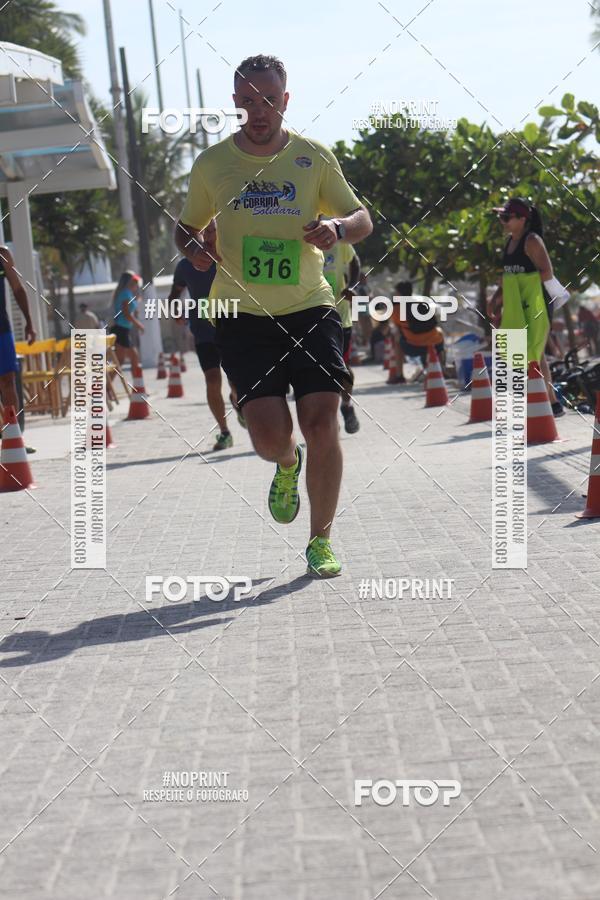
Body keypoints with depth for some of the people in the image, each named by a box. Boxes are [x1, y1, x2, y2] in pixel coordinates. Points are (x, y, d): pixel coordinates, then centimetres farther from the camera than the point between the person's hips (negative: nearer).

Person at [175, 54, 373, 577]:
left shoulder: (314, 158, 4)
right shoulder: (212, 164, 5)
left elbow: (363, 219, 10)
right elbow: (186, 226, 18)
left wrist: (338, 228, -13)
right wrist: (194, 246, -6)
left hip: (310, 308, 0)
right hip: (243, 314, 0)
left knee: (322, 423, -10)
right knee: (270, 435, -13)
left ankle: (321, 541, 7)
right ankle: (288, 466, 27)